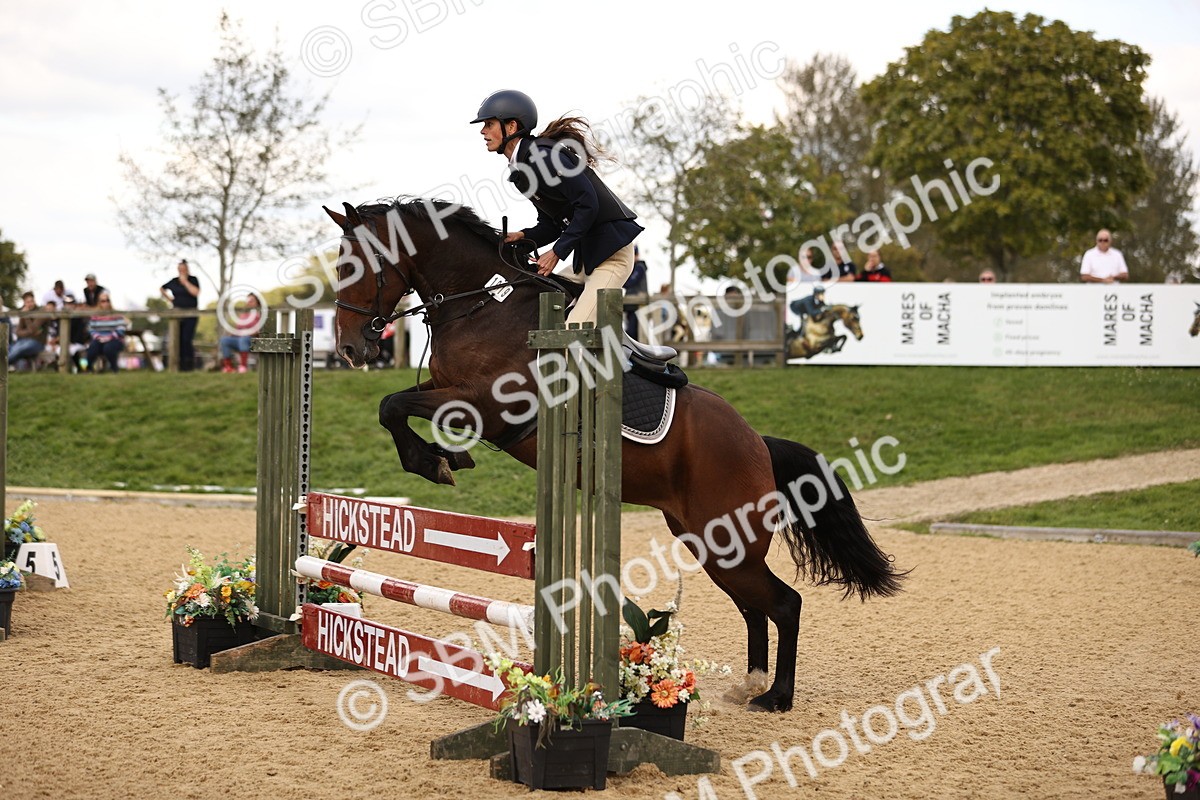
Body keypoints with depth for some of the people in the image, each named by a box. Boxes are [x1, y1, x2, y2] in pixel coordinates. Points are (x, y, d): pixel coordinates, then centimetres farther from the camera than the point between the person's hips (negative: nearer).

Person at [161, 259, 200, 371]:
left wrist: (185, 281, -13)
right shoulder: (174, 281, 10)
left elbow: (196, 292, -18)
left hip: (190, 315, -4)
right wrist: (169, 298, 11)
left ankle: (189, 364, -9)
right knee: (179, 340, 0)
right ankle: (181, 365, 4)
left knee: (187, 339, -15)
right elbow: (162, 289, 24)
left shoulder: (193, 280, 0)